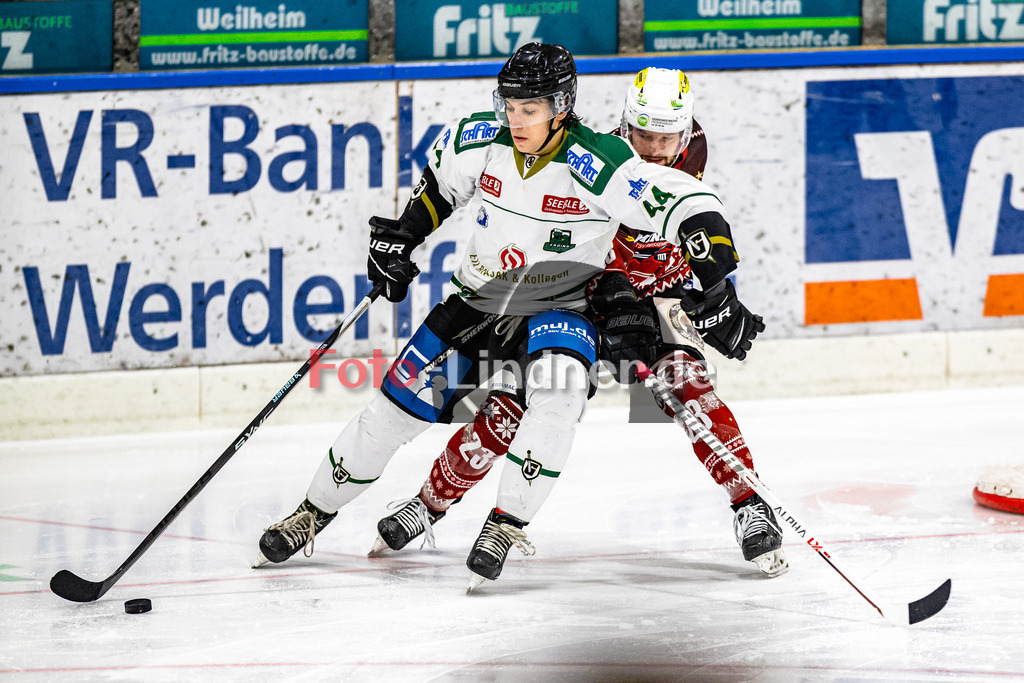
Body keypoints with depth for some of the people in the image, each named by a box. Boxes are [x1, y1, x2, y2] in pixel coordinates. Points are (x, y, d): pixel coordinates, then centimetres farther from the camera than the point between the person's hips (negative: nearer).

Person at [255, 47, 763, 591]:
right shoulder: (479, 140, -11)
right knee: (396, 407, 0)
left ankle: (508, 523, -26)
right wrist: (400, 238, 9)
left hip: (560, 308, -4)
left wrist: (717, 291, -34)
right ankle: (314, 512, 19)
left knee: (558, 392, -35)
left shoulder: (600, 167, -26)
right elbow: (438, 182, 14)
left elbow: (691, 205, -28)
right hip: (479, 299, 4)